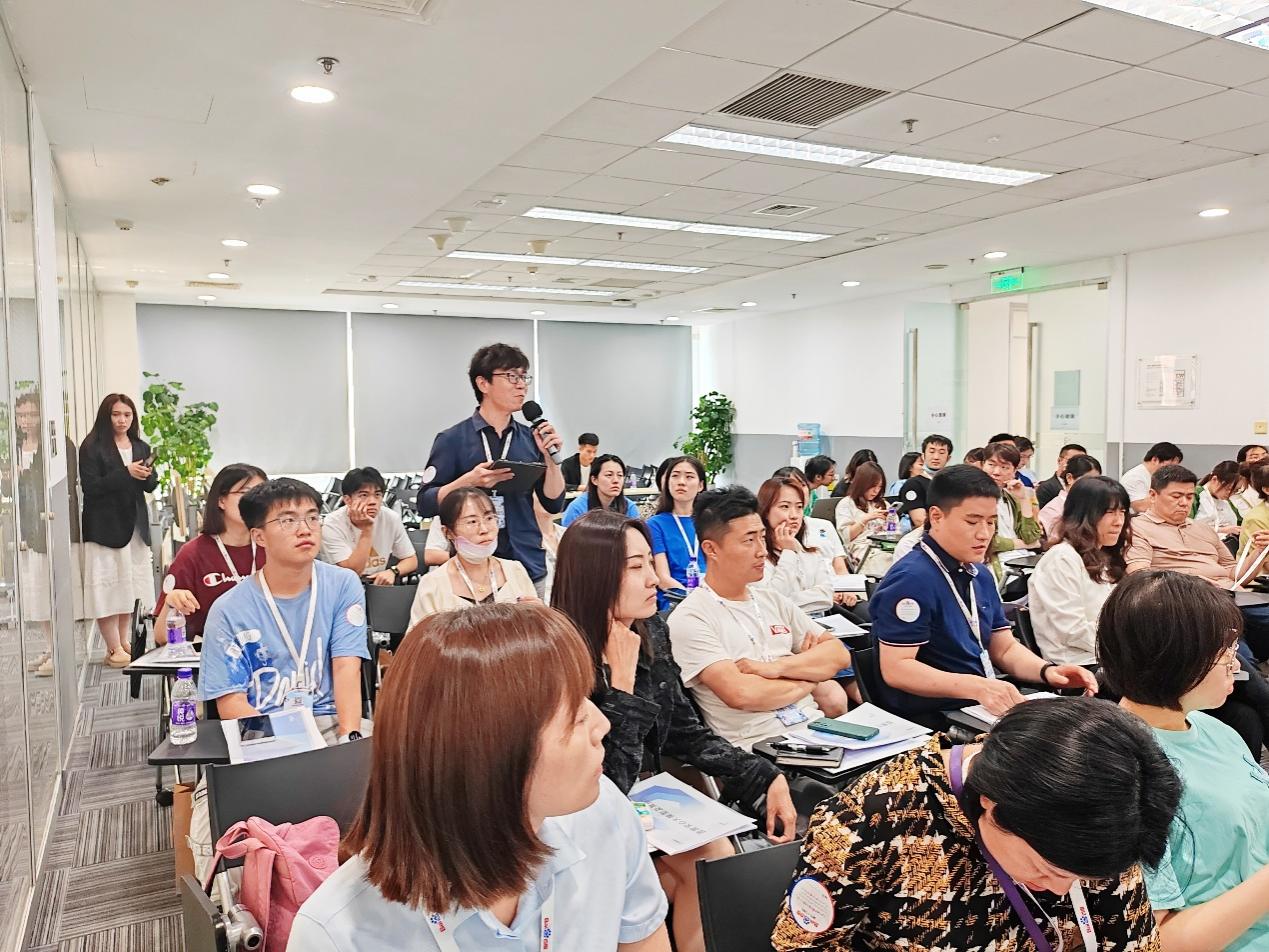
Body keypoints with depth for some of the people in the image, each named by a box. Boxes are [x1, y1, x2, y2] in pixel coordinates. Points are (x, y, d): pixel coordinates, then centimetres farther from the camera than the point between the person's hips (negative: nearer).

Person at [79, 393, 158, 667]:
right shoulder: (92, 447, -6)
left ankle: (123, 642, 22)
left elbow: (151, 485, 11)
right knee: (108, 587, -3)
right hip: (105, 526, -5)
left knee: (131, 586, 10)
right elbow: (90, 487, -13)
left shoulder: (141, 448, 11)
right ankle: (114, 649, 5)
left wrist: (147, 475, -11)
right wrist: (126, 473, -20)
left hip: (135, 524, 5)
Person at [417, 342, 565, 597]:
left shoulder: (530, 438, 7)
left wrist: (550, 457, -7)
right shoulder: (452, 440, -3)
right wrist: (468, 481, -20)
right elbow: (426, 505, -6)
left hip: (529, 567, 4)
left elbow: (553, 504, 7)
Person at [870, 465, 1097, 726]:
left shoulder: (981, 577, 14)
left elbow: (1005, 649, 18)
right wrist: (976, 687, -30)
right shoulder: (911, 579, -18)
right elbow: (896, 668, -21)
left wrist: (1047, 670, -3)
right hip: (930, 719, -8)